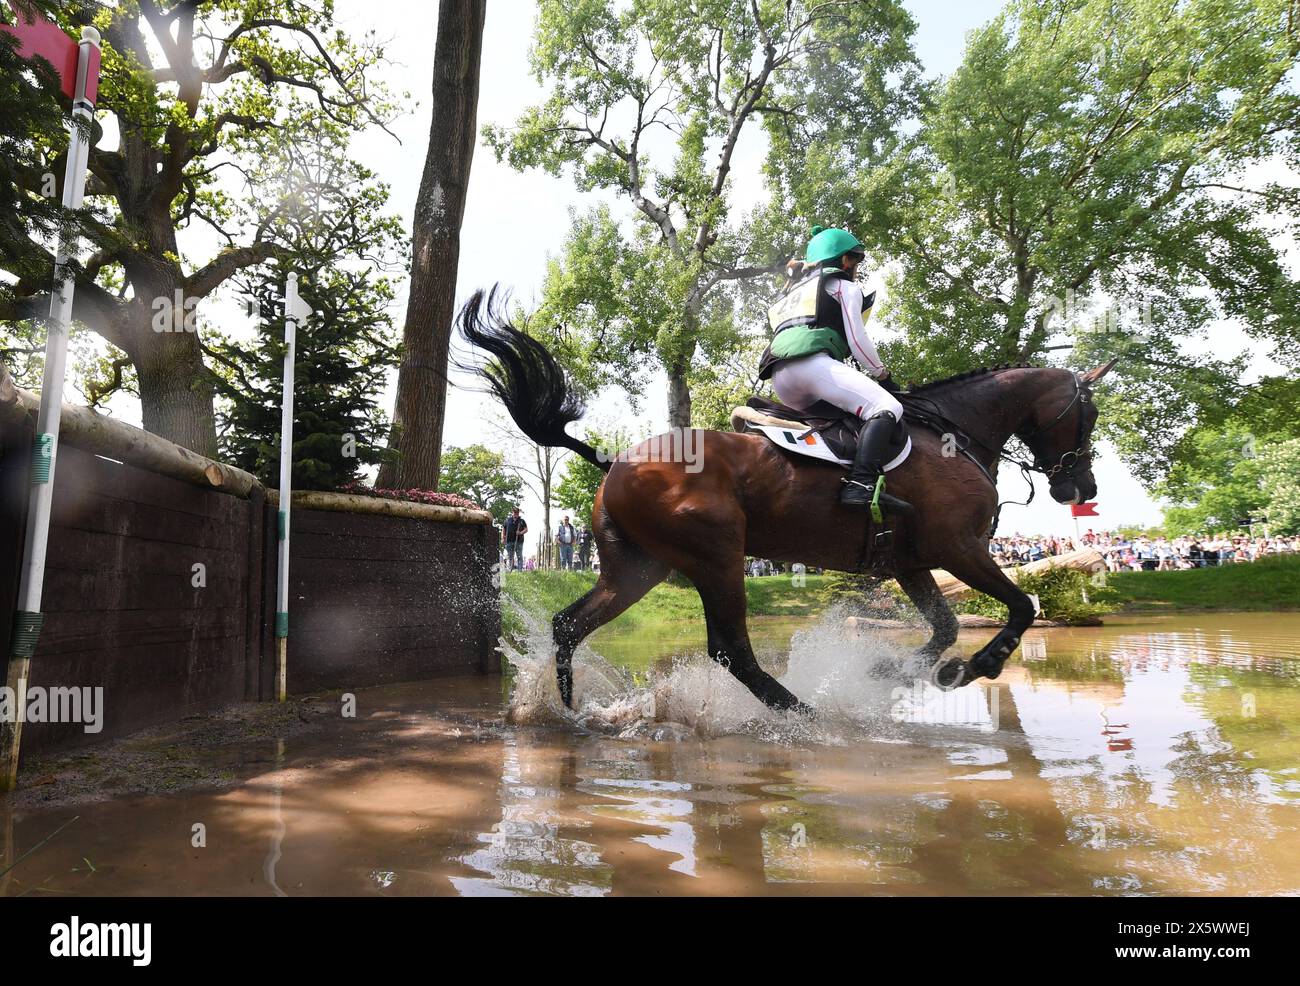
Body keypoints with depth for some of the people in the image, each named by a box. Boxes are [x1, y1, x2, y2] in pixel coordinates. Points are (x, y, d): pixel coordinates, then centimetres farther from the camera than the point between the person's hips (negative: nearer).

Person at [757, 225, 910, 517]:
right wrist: (882, 375, 18)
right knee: (886, 408, -17)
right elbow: (858, 341, 5)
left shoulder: (797, 289, 39)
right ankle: (862, 484, -39)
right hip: (811, 361, -8)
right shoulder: (846, 287, 16)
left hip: (779, 375, 8)